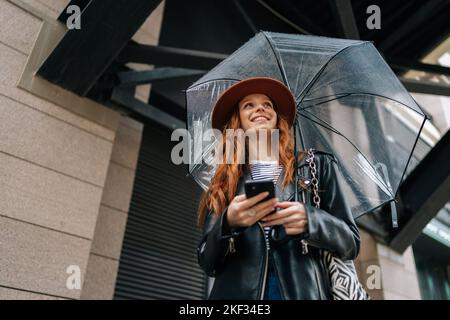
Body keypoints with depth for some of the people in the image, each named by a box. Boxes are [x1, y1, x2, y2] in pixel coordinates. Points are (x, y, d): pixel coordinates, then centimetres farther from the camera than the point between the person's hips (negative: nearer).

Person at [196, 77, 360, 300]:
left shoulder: (317, 166, 6)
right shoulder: (224, 182, 7)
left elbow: (351, 243, 5)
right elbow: (207, 263, 3)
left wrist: (310, 219, -14)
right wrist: (228, 223, -16)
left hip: (303, 292, 0)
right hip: (238, 292, 1)